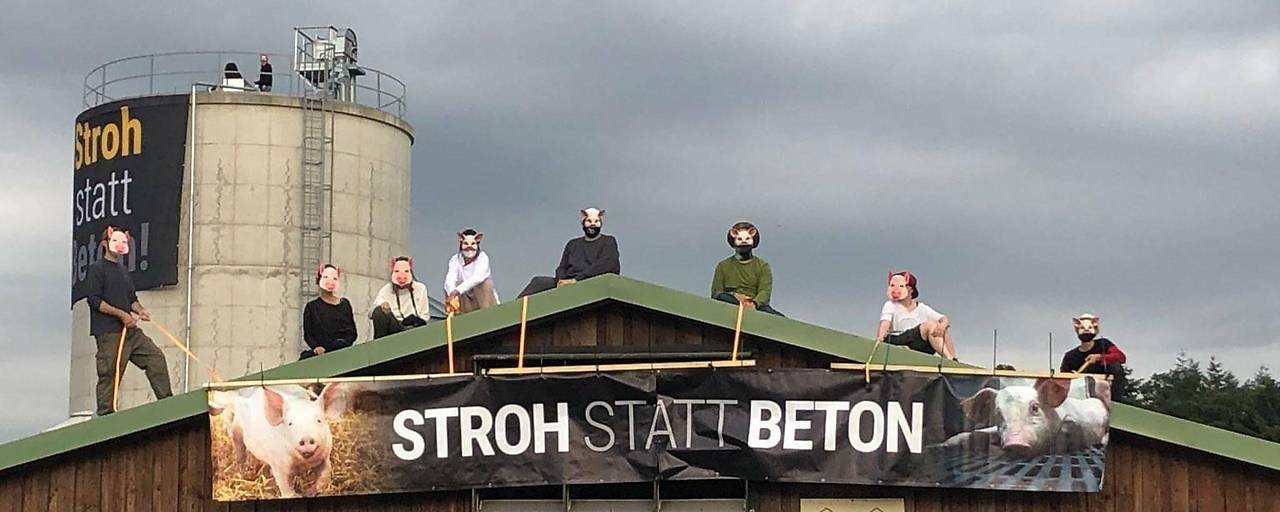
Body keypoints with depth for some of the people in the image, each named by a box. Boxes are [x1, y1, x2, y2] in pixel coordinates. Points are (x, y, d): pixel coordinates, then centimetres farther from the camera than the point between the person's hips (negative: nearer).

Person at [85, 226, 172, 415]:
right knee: (110, 374, -8)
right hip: (109, 333, -8)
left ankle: (167, 400, 8)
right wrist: (121, 314, -17)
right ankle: (105, 415, -3)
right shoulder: (96, 269, -5)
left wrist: (140, 310, 3)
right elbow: (95, 301, -13)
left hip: (131, 330, 8)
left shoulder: (123, 270, 20)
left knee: (156, 357, 3)